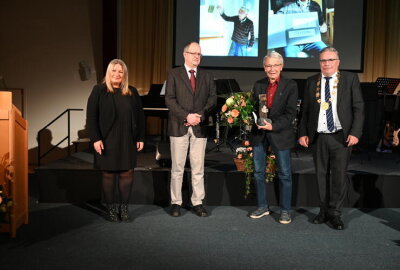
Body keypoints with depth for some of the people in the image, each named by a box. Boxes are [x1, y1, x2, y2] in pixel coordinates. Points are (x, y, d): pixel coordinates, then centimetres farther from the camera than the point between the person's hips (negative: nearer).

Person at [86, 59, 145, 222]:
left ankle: (124, 208, 16)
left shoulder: (132, 93, 9)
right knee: (108, 174, 4)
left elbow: (140, 116, 10)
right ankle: (110, 209, 16)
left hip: (127, 141, 3)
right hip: (107, 141, -3)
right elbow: (91, 117, -4)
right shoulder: (99, 91, 0)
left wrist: (140, 138, 5)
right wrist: (95, 139, -12)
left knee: (127, 173, 4)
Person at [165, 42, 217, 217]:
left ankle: (198, 203, 13)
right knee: (177, 167, 4)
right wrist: (186, 116, -15)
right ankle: (176, 203, 13)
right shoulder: (174, 74, 3)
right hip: (179, 127, -2)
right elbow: (169, 99, -5)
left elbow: (212, 99, 6)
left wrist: (200, 115, -11)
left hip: (200, 127, 2)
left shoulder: (207, 77, 13)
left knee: (198, 168, 5)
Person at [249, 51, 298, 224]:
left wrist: (273, 126, -19)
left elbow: (290, 113, -9)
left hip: (280, 134, -4)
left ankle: (285, 211, 15)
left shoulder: (290, 86, -3)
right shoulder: (258, 85, 9)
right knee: (258, 173, 9)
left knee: (284, 174, 2)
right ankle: (262, 207, 24)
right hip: (259, 134, 4)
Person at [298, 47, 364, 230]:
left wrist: (355, 133, -9)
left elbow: (358, 108, 0)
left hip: (341, 137, -2)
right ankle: (324, 211, 24)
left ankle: (335, 214, 15)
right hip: (318, 137, 3)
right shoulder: (311, 82, 8)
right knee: (322, 175, 10)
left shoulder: (350, 79, 2)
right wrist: (303, 133, 3)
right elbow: (305, 110, 10)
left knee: (339, 175, 0)